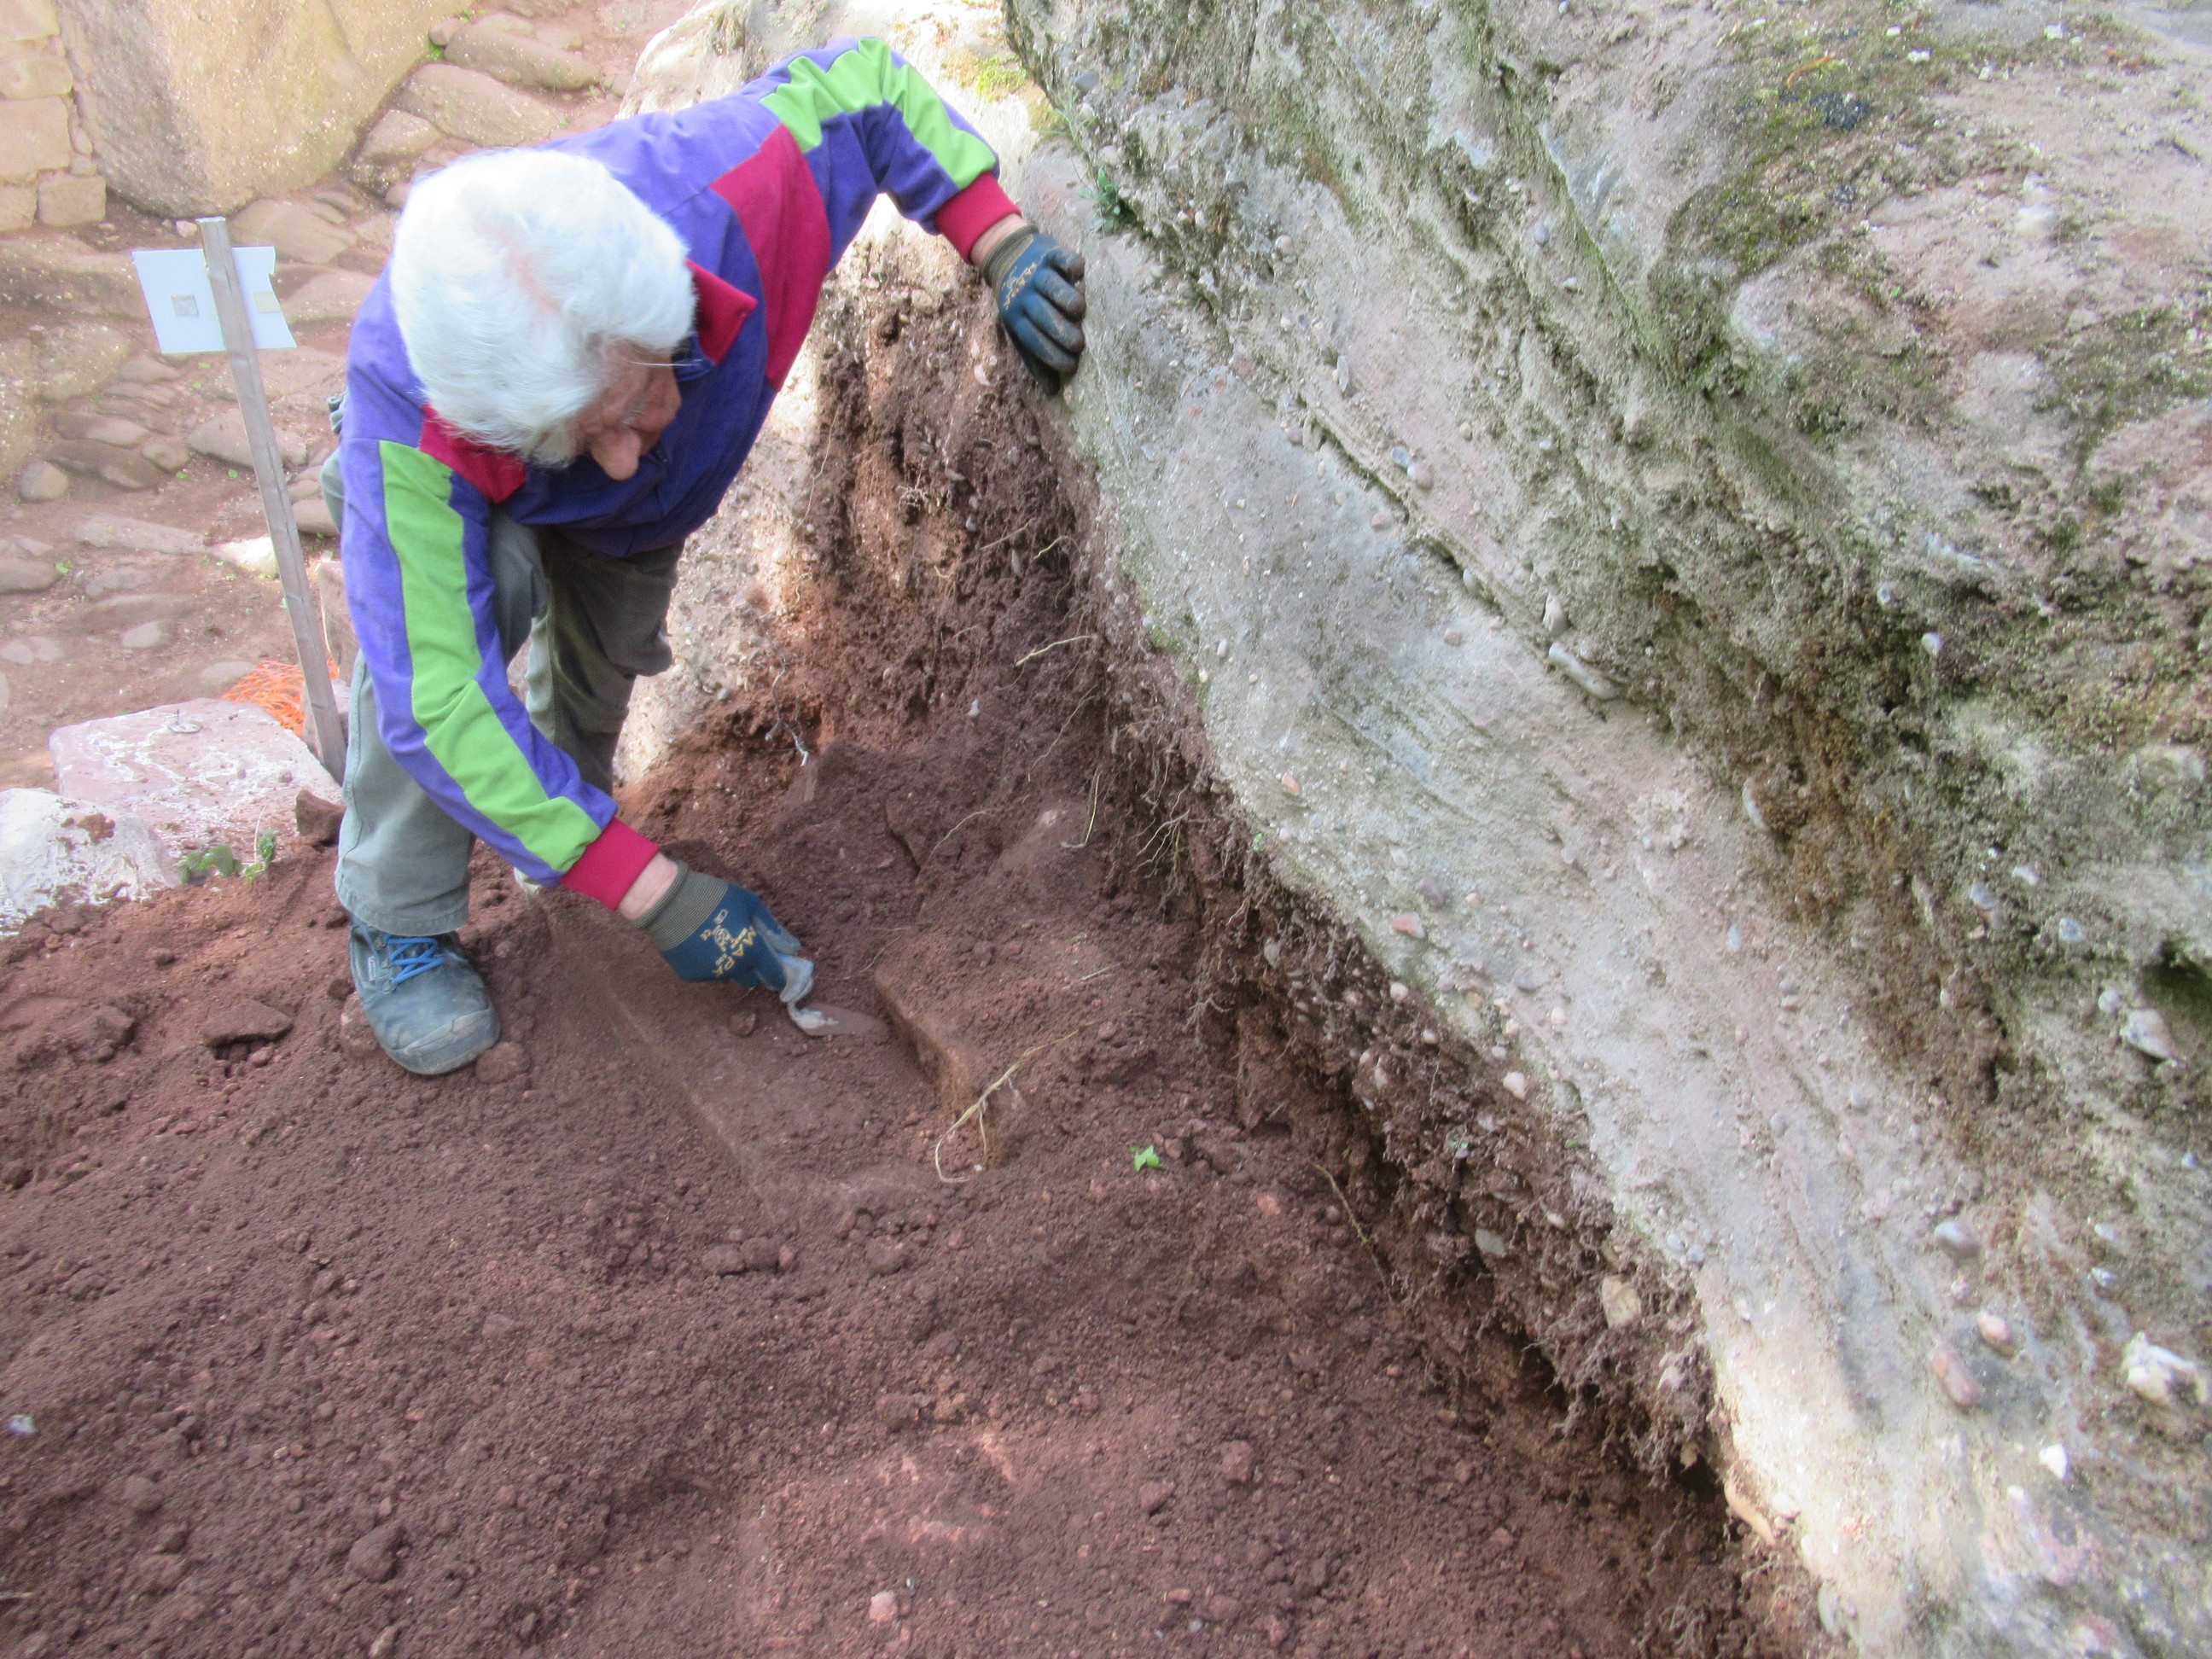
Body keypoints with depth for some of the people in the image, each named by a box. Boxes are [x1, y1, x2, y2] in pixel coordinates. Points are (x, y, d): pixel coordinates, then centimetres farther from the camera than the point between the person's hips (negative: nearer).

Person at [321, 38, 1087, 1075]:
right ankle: (397, 927, -13)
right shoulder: (407, 415, -49)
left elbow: (859, 80, -23)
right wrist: (653, 892, -51)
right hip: (458, 491, -3)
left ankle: (570, 793, 47)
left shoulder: (719, 195, -44)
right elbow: (438, 700, -49)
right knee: (487, 587, -33)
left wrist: (1003, 246, -36)